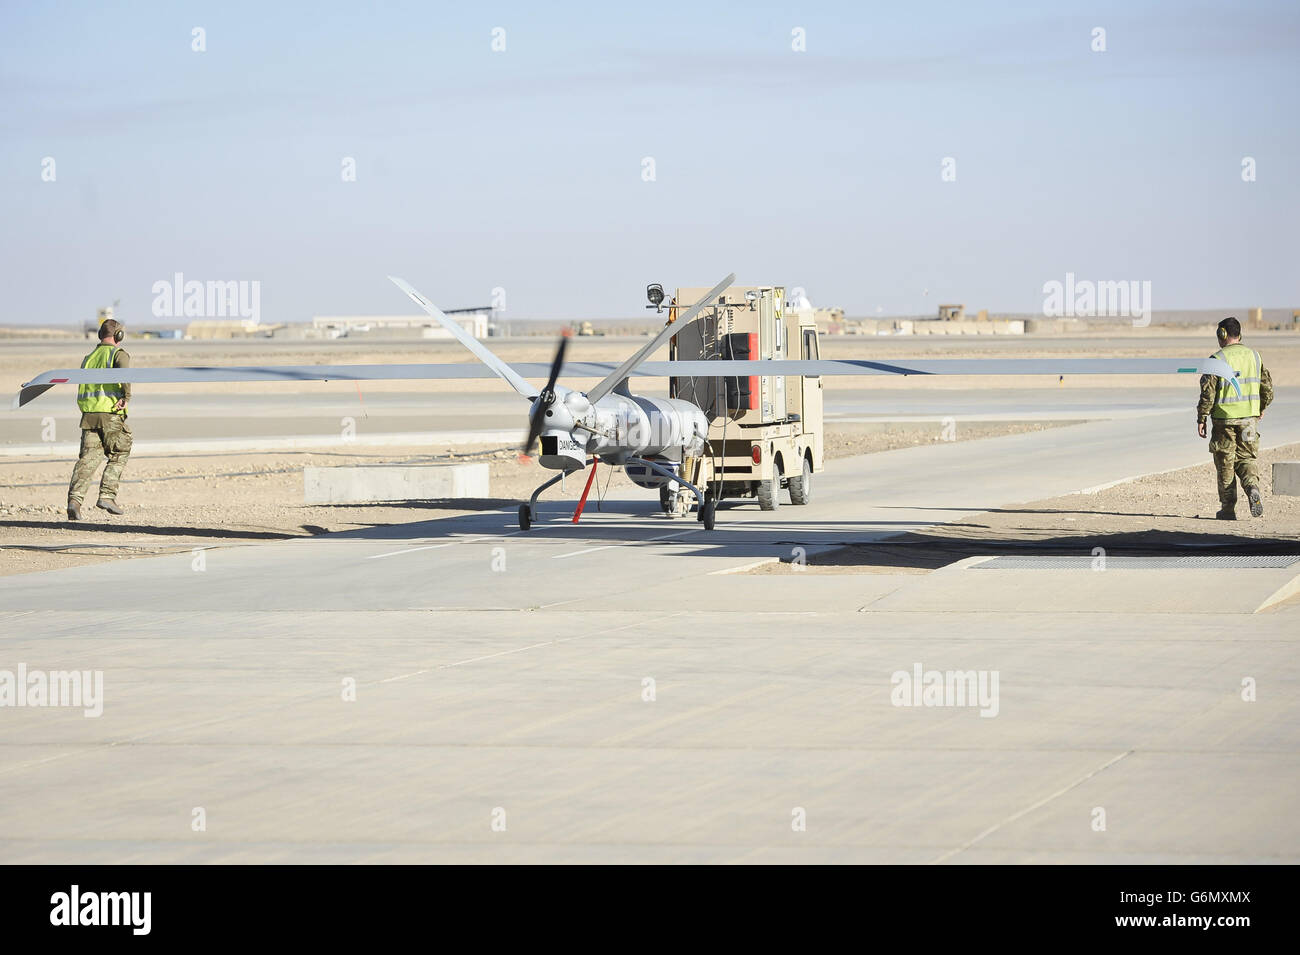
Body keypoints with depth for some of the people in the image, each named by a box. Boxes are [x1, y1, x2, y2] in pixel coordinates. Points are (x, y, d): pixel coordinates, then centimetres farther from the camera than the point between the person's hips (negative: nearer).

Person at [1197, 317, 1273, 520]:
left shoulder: (1217, 359, -10)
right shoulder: (1254, 356, 5)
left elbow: (1208, 392, -12)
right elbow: (1267, 387, 9)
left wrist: (1201, 419, -4)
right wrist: (1261, 408, 26)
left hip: (1224, 419, -4)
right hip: (1249, 418, 4)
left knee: (1225, 463, 7)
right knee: (1246, 458, 13)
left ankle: (1228, 509, 11)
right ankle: (1253, 488, -16)